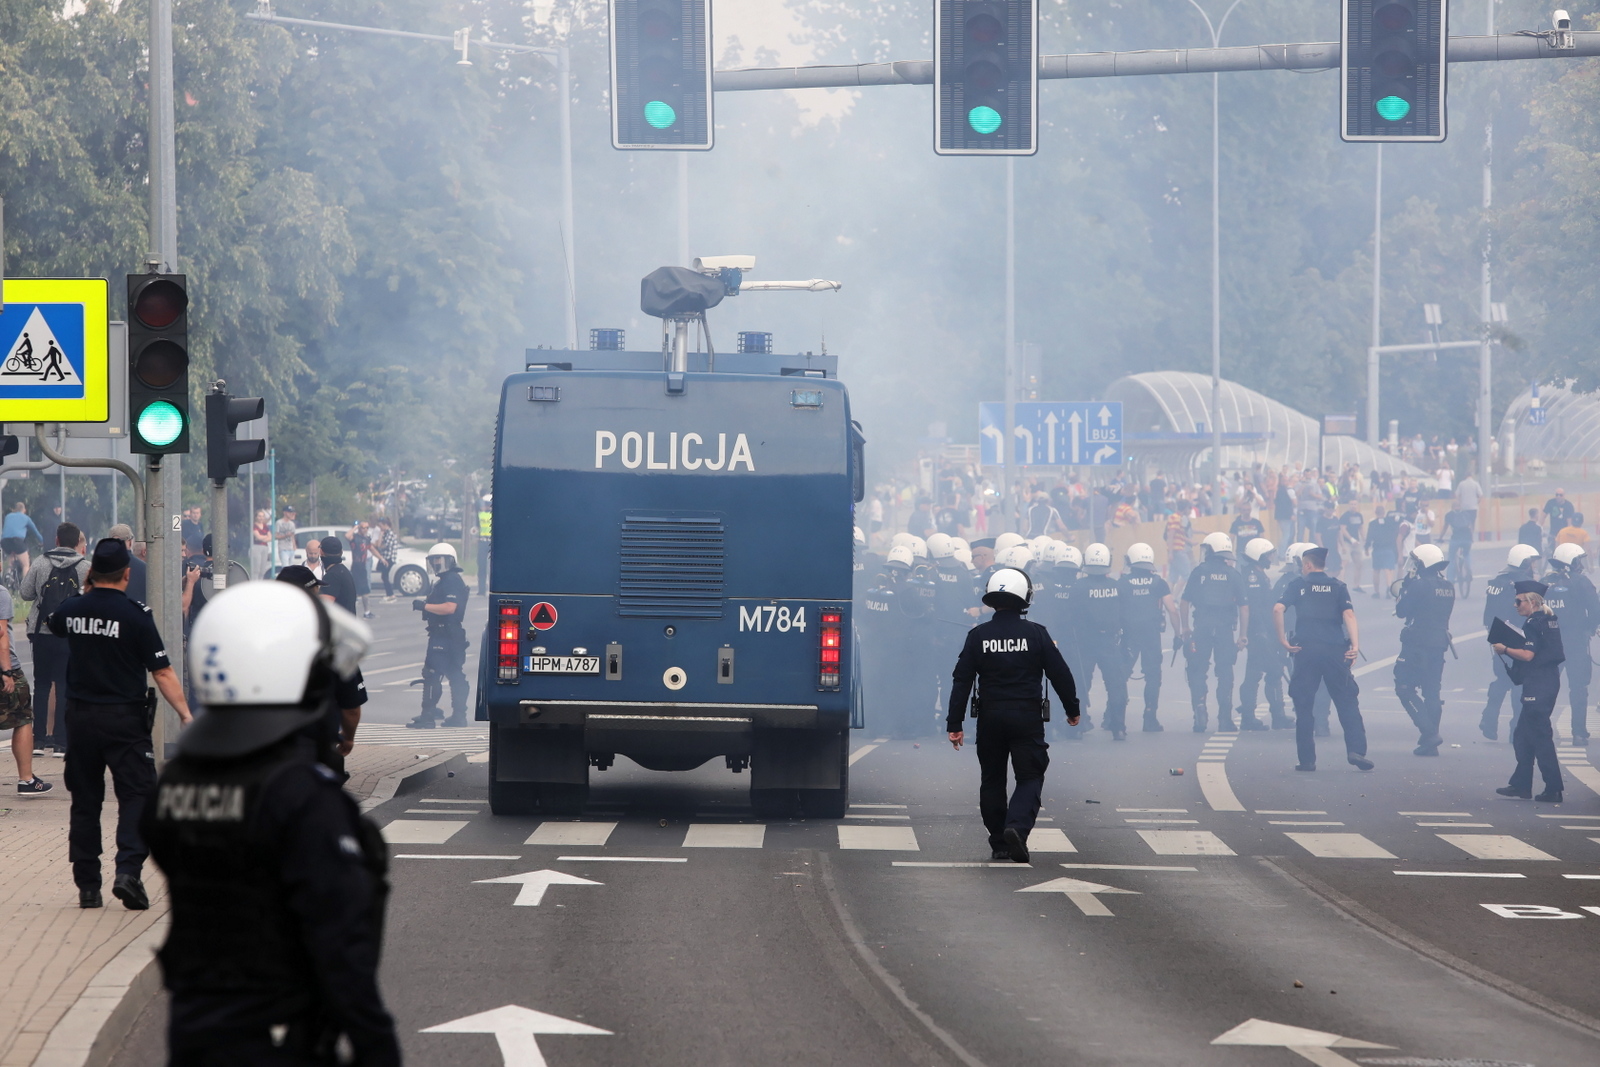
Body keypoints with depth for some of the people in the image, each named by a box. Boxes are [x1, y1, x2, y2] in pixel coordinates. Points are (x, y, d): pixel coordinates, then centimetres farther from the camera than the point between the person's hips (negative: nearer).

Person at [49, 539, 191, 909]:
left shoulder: (72, 610, 0)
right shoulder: (135, 615, -12)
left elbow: (55, 625, 27)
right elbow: (162, 672, -14)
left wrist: (87, 592, 29)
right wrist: (186, 714, -11)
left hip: (80, 716, 4)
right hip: (124, 718, -4)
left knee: (85, 801, 11)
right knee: (136, 796, 0)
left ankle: (87, 885, 12)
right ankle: (128, 870, -19)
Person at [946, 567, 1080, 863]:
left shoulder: (978, 636, 0)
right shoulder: (1036, 634, -5)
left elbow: (962, 681, -1)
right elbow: (1060, 674, 0)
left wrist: (955, 724, 3)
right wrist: (1072, 709, 16)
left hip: (989, 718, 2)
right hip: (1027, 717, -2)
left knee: (992, 780, 14)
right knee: (1030, 777, 3)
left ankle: (999, 844, 15)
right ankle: (1017, 826, -22)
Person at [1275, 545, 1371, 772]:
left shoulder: (1298, 585, 8)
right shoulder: (1337, 586, 11)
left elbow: (1278, 609, -7)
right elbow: (1348, 614, -4)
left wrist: (1282, 639, -2)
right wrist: (1355, 645, -11)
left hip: (1305, 649, -1)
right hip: (1335, 649, 1)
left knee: (1303, 704, 6)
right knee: (1346, 702, 6)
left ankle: (1307, 759, 4)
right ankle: (1356, 750, -8)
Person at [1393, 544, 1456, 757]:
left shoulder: (1419, 585, -14)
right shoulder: (1449, 587, 8)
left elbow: (1401, 610, -7)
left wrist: (1405, 586, 5)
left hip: (1418, 643, -7)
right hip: (1440, 643, 7)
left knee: (1405, 687, -1)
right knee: (1432, 691, 11)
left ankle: (1429, 732, -14)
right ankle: (1430, 743, 11)